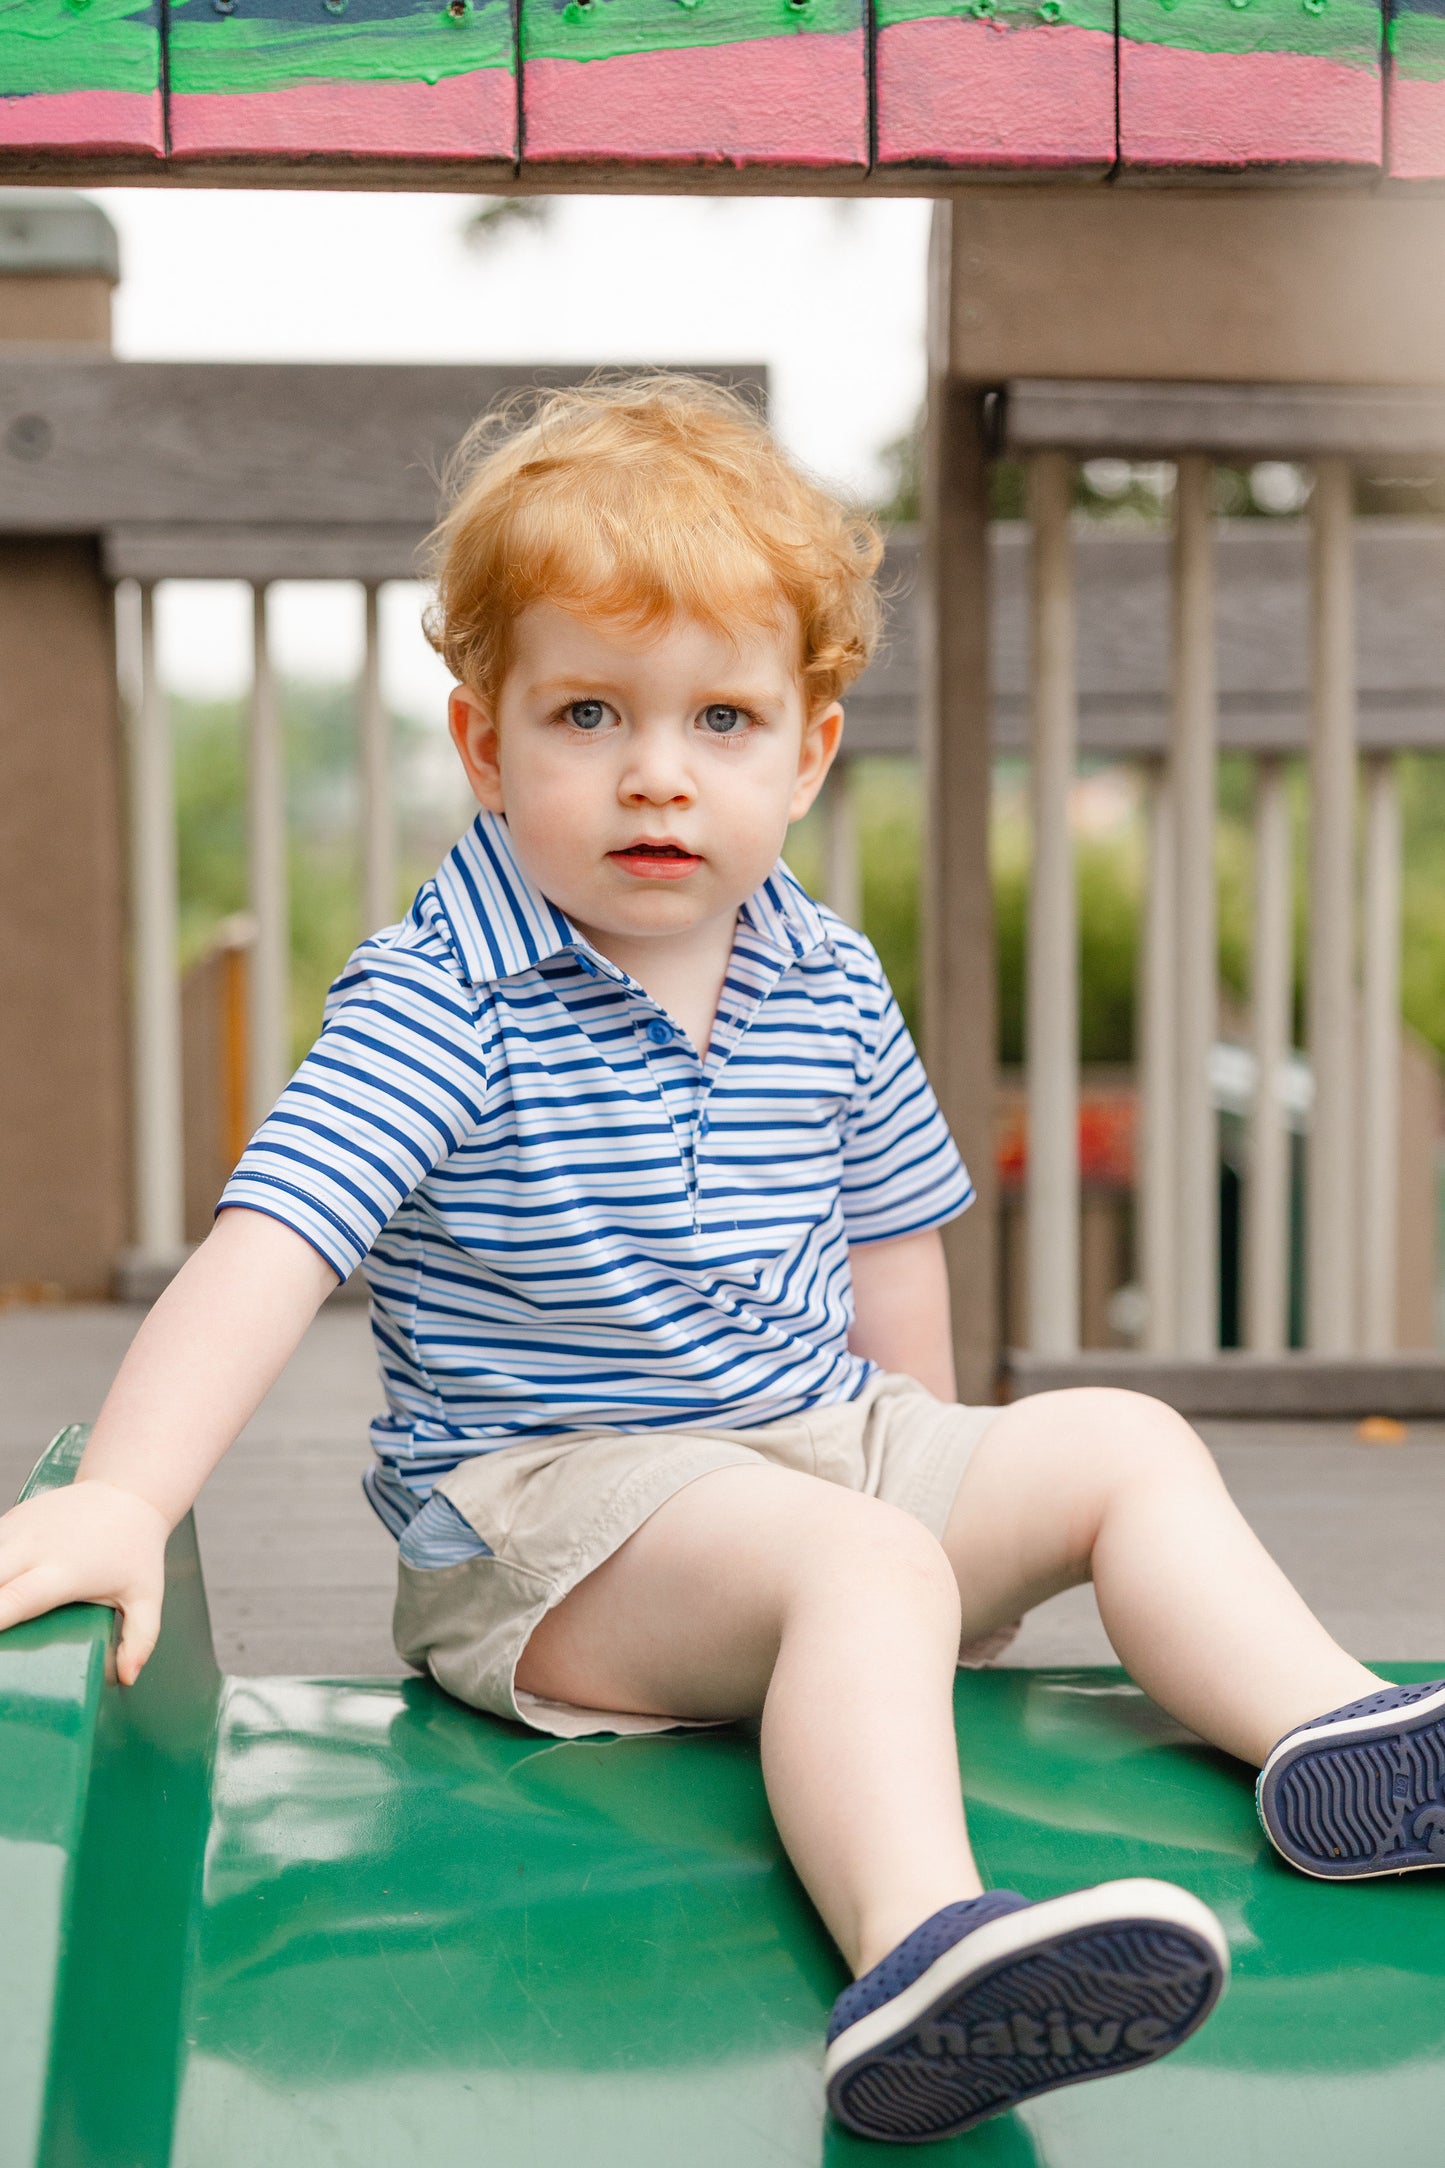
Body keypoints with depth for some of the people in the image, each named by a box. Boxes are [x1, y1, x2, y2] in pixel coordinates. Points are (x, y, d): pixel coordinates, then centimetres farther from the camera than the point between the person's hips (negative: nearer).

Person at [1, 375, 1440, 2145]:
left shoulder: (830, 991, 3)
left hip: (822, 1440, 8)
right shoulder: (441, 1003, -16)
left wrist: (925, 1456, 22)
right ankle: (916, 1950, -51)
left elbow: (884, 1235, 18)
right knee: (865, 1568, -32)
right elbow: (267, 1248, -27)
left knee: (1123, 1442, 3)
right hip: (543, 1501, -7)